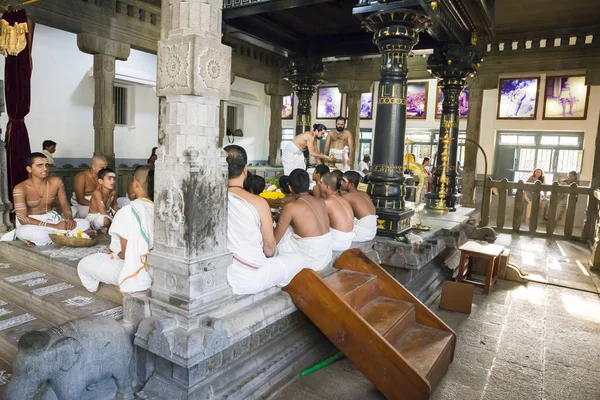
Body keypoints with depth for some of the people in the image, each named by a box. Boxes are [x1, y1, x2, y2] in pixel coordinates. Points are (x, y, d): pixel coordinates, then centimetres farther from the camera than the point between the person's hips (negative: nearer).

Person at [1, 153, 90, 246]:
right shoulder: (20, 188, -15)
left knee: (84, 224, -20)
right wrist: (55, 226, -28)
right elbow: (23, 219, -21)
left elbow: (65, 205, 5)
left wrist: (69, 219, -19)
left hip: (51, 219, 5)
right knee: (23, 232, -42)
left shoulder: (56, 182, -3)